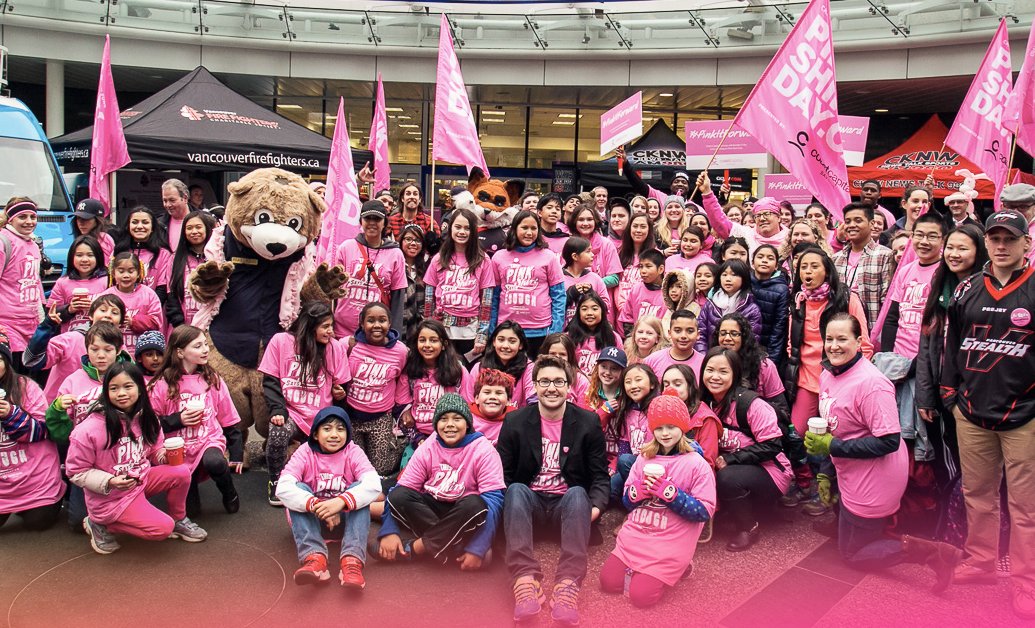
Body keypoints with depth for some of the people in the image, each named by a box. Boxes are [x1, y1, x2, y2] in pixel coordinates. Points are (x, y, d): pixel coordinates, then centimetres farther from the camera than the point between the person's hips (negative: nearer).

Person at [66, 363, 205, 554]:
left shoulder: (145, 418, -3)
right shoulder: (90, 429, -22)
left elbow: (155, 450, 12)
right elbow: (76, 471, -13)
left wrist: (165, 455, -11)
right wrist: (109, 482, -27)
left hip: (142, 479, 6)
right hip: (110, 497, -6)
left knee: (181, 472, -17)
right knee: (163, 528, -18)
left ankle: (178, 520, 10)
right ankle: (100, 524, 3)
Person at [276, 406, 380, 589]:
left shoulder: (353, 452, -11)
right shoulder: (305, 453, -11)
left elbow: (374, 484, -29)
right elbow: (282, 488, -28)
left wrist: (341, 502, -44)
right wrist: (317, 506, -41)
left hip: (346, 519, 0)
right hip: (311, 520, 0)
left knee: (359, 490, -26)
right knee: (299, 488, -25)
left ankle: (352, 560, -40)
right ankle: (314, 557, -40)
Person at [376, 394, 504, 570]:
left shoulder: (483, 450, -14)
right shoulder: (427, 448, -3)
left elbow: (493, 499, -22)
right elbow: (402, 489, -6)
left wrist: (477, 549, -31)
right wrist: (389, 532, -21)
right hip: (432, 509, 3)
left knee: (475, 504, -35)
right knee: (398, 496, -22)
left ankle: (414, 548, -22)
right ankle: (453, 550, -24)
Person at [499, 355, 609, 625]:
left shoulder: (588, 422, 1)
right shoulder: (515, 421, 1)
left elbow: (600, 475, 2)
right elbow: (503, 473, 2)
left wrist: (596, 506, -18)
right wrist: (502, 502, -18)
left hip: (568, 502, 0)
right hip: (529, 500, 1)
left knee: (578, 493, -33)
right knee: (516, 490, -32)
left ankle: (568, 584, -45)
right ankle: (525, 580, -45)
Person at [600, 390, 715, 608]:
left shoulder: (697, 465, -8)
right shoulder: (644, 458, 7)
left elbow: (704, 512, -13)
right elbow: (627, 502, 9)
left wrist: (669, 492, -22)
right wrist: (639, 489, -14)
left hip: (669, 544, -5)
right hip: (634, 535, 5)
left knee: (641, 596, -12)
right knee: (608, 582, -4)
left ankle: (674, 567, 13)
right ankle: (638, 570, 22)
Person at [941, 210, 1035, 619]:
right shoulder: (968, 290, 8)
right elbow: (952, 344, 14)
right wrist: (951, 395, 11)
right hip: (971, 413, 4)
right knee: (977, 494, 14)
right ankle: (979, 563, 30)